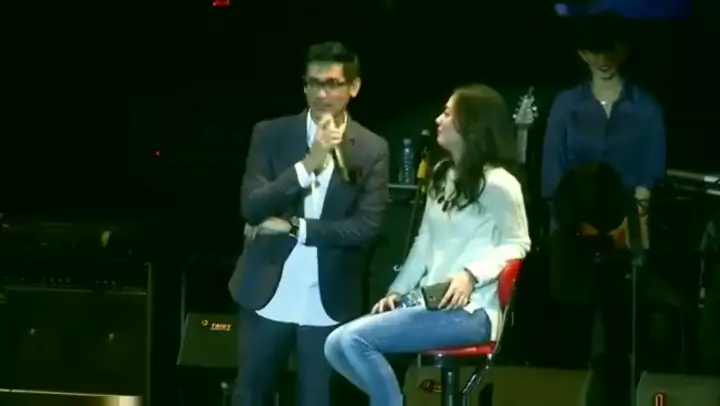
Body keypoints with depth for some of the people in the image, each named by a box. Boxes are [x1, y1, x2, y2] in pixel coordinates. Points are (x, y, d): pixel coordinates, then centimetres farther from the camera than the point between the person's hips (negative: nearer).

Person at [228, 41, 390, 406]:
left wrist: (294, 227, -12)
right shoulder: (270, 135, 0)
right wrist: (308, 163, -20)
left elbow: (366, 227, -8)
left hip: (328, 301, -1)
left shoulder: (372, 150, 0)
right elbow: (251, 206, -10)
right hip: (269, 294, 1)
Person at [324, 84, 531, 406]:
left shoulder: (497, 183, -8)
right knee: (338, 346, -6)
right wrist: (397, 291, 8)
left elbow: (516, 244, -7)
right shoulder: (442, 175, 18)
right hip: (430, 304, 9)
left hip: (470, 310, -9)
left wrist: (472, 274, -21)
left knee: (350, 340, -20)